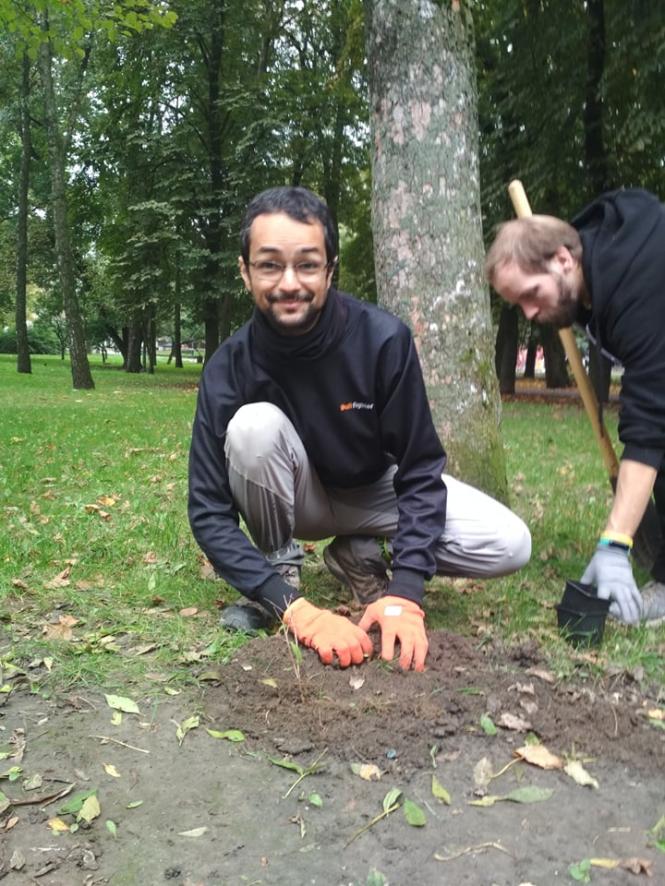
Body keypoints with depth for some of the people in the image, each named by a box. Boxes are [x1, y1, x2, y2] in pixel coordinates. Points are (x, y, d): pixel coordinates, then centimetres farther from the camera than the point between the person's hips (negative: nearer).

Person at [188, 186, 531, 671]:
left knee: (509, 545, -19)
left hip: (377, 488, 1)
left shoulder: (383, 338, -27)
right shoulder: (230, 369, -25)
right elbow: (211, 513, -25)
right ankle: (281, 567, -9)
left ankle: (358, 554, 3)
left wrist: (404, 594, -31)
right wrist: (297, 609, -37)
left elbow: (420, 471, -21)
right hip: (296, 498, -1)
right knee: (255, 425, -33)